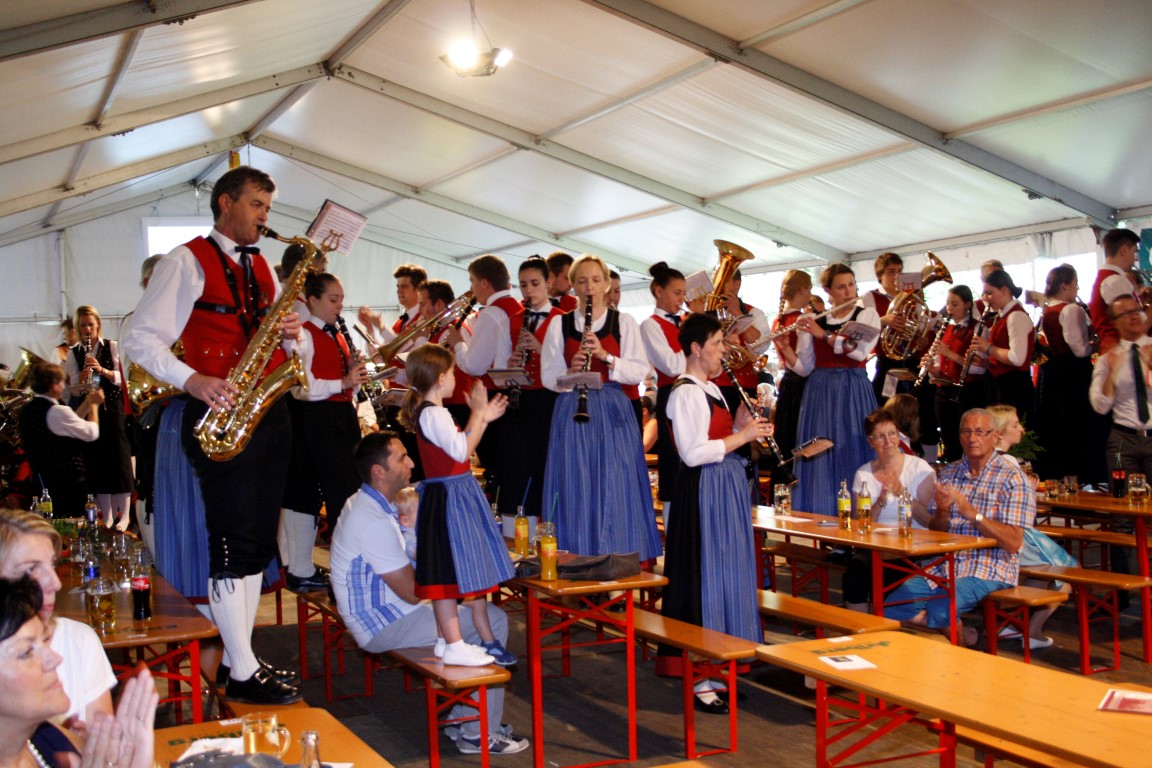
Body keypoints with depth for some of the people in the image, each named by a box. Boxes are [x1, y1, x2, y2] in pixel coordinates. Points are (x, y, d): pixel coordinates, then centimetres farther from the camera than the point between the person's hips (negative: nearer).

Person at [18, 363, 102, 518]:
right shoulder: (57, 411, -21)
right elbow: (92, 433, -14)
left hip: (42, 482, 9)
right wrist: (94, 405, 0)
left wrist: (86, 404, 18)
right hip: (70, 481, -9)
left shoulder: (27, 411, 7)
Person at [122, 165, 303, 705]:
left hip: (270, 412, 7)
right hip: (222, 414, -7)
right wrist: (192, 381, -23)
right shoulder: (187, 261, -2)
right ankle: (243, 674, 0)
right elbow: (141, 339, -9)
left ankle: (239, 654, 21)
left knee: (258, 540, 10)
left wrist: (289, 335, -1)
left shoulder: (262, 269, 19)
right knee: (233, 543, -6)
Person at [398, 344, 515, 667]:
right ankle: (454, 647, 0)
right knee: (448, 572, -5)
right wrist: (477, 413, -15)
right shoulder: (432, 413, -17)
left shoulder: (428, 412, 15)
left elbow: (459, 447, 18)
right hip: (448, 498, -11)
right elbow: (461, 451, -23)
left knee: (474, 570, 15)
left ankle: (487, 641, 23)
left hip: (461, 495, 11)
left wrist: (483, 419, 15)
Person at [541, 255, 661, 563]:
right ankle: (576, 559, 9)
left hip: (613, 411, -1)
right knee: (576, 488, 0)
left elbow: (639, 371, -2)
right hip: (571, 411, 1)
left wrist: (605, 356, -16)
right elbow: (548, 376, 4)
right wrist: (569, 373, -17)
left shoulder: (624, 322, 6)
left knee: (616, 488, -2)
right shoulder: (559, 325, 8)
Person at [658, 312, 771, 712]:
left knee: (727, 575, 13)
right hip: (704, 491, -10)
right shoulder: (685, 393, -15)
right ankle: (699, 681, 4)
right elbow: (692, 454, -23)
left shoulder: (711, 389, 16)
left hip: (727, 488, 10)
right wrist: (742, 435, -17)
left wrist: (741, 426, 5)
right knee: (705, 577, -5)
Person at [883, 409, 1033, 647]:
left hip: (990, 567, -6)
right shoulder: (948, 474, 12)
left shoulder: (1012, 479, -5)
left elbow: (1013, 543, -13)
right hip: (947, 563, 6)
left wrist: (971, 512, -22)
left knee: (939, 612, -31)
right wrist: (942, 513, -10)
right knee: (890, 608, -13)